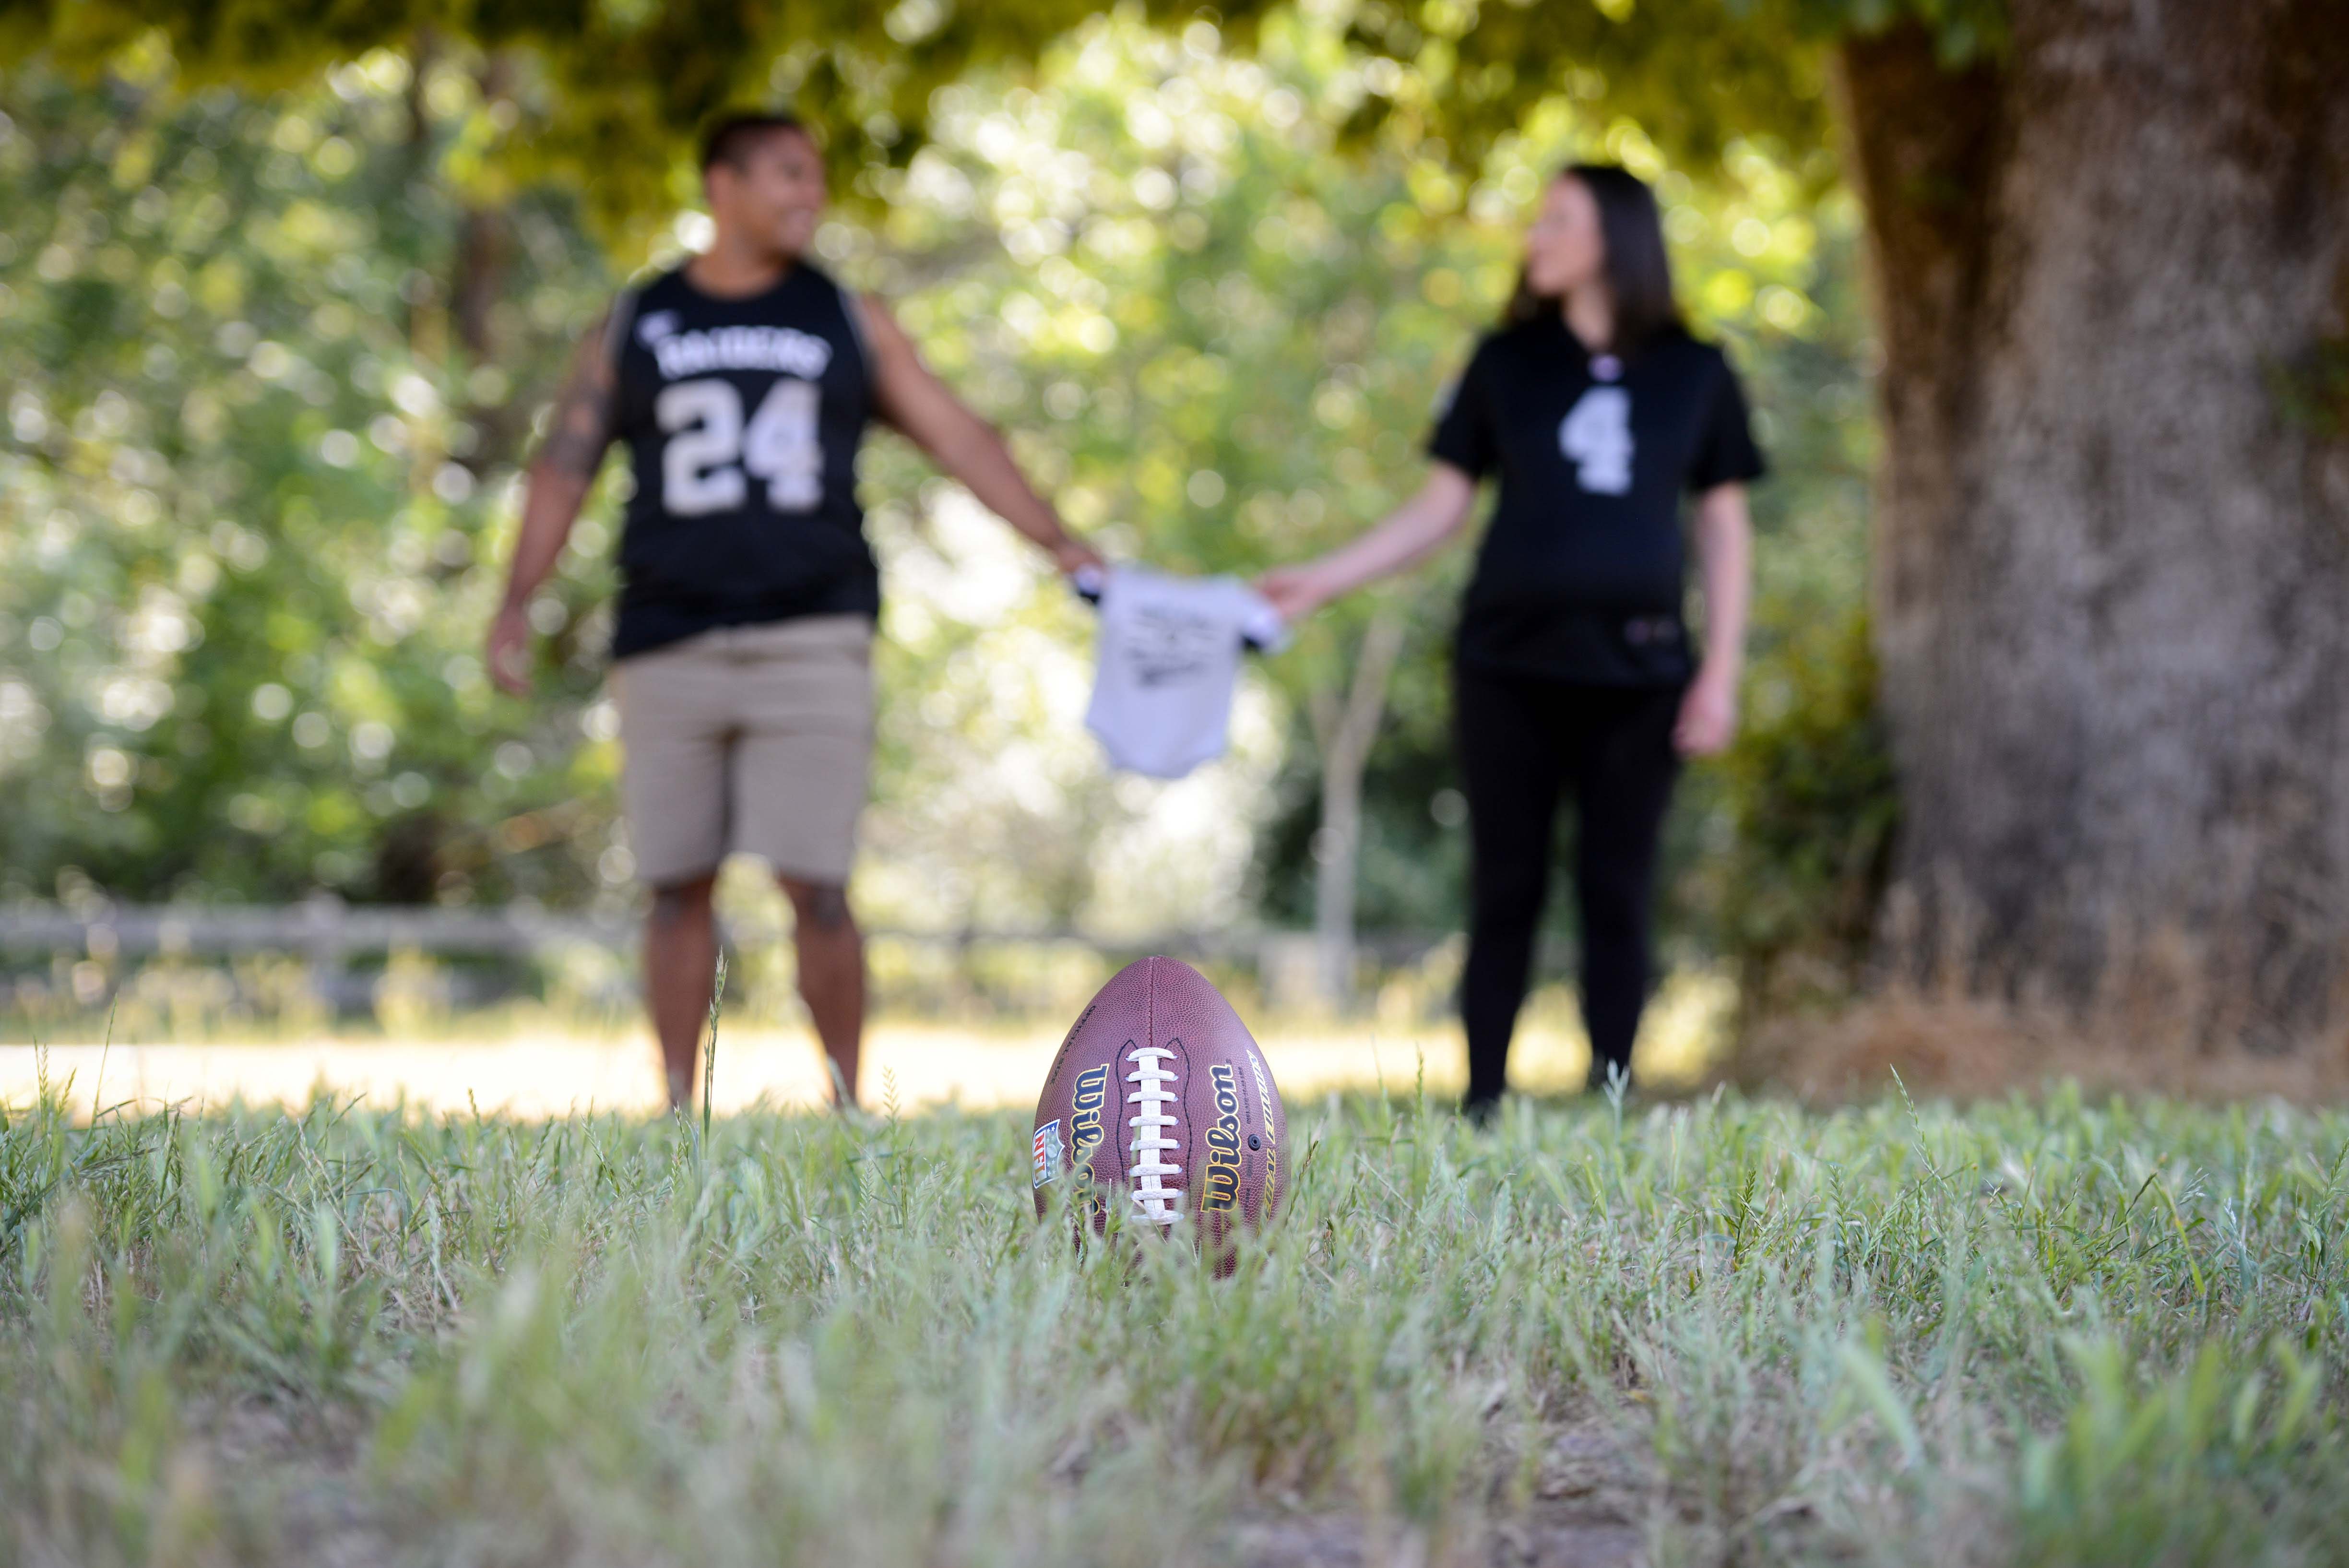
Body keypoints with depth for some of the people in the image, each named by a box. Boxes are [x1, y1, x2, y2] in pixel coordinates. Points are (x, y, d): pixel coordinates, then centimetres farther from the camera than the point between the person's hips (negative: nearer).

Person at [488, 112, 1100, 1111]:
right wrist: (518, 605, -3)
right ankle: (679, 1112, 13)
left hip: (812, 641, -1)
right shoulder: (633, 328, 12)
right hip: (669, 646, 1)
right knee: (677, 887, 3)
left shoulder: (849, 322, 12)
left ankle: (848, 1102, 5)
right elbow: (566, 465, 9)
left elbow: (959, 439, 9)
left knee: (816, 887, -9)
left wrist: (1068, 553, 0)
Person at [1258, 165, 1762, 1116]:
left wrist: (1720, 674, 1)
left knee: (1616, 896, 0)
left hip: (1635, 670, 0)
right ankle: (1482, 1106, 5)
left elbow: (1723, 526, 9)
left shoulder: (1693, 372, 6)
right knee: (1505, 893, 0)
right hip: (1511, 664, 0)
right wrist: (1324, 581, -2)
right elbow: (1440, 508, 9)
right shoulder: (1507, 362, 7)